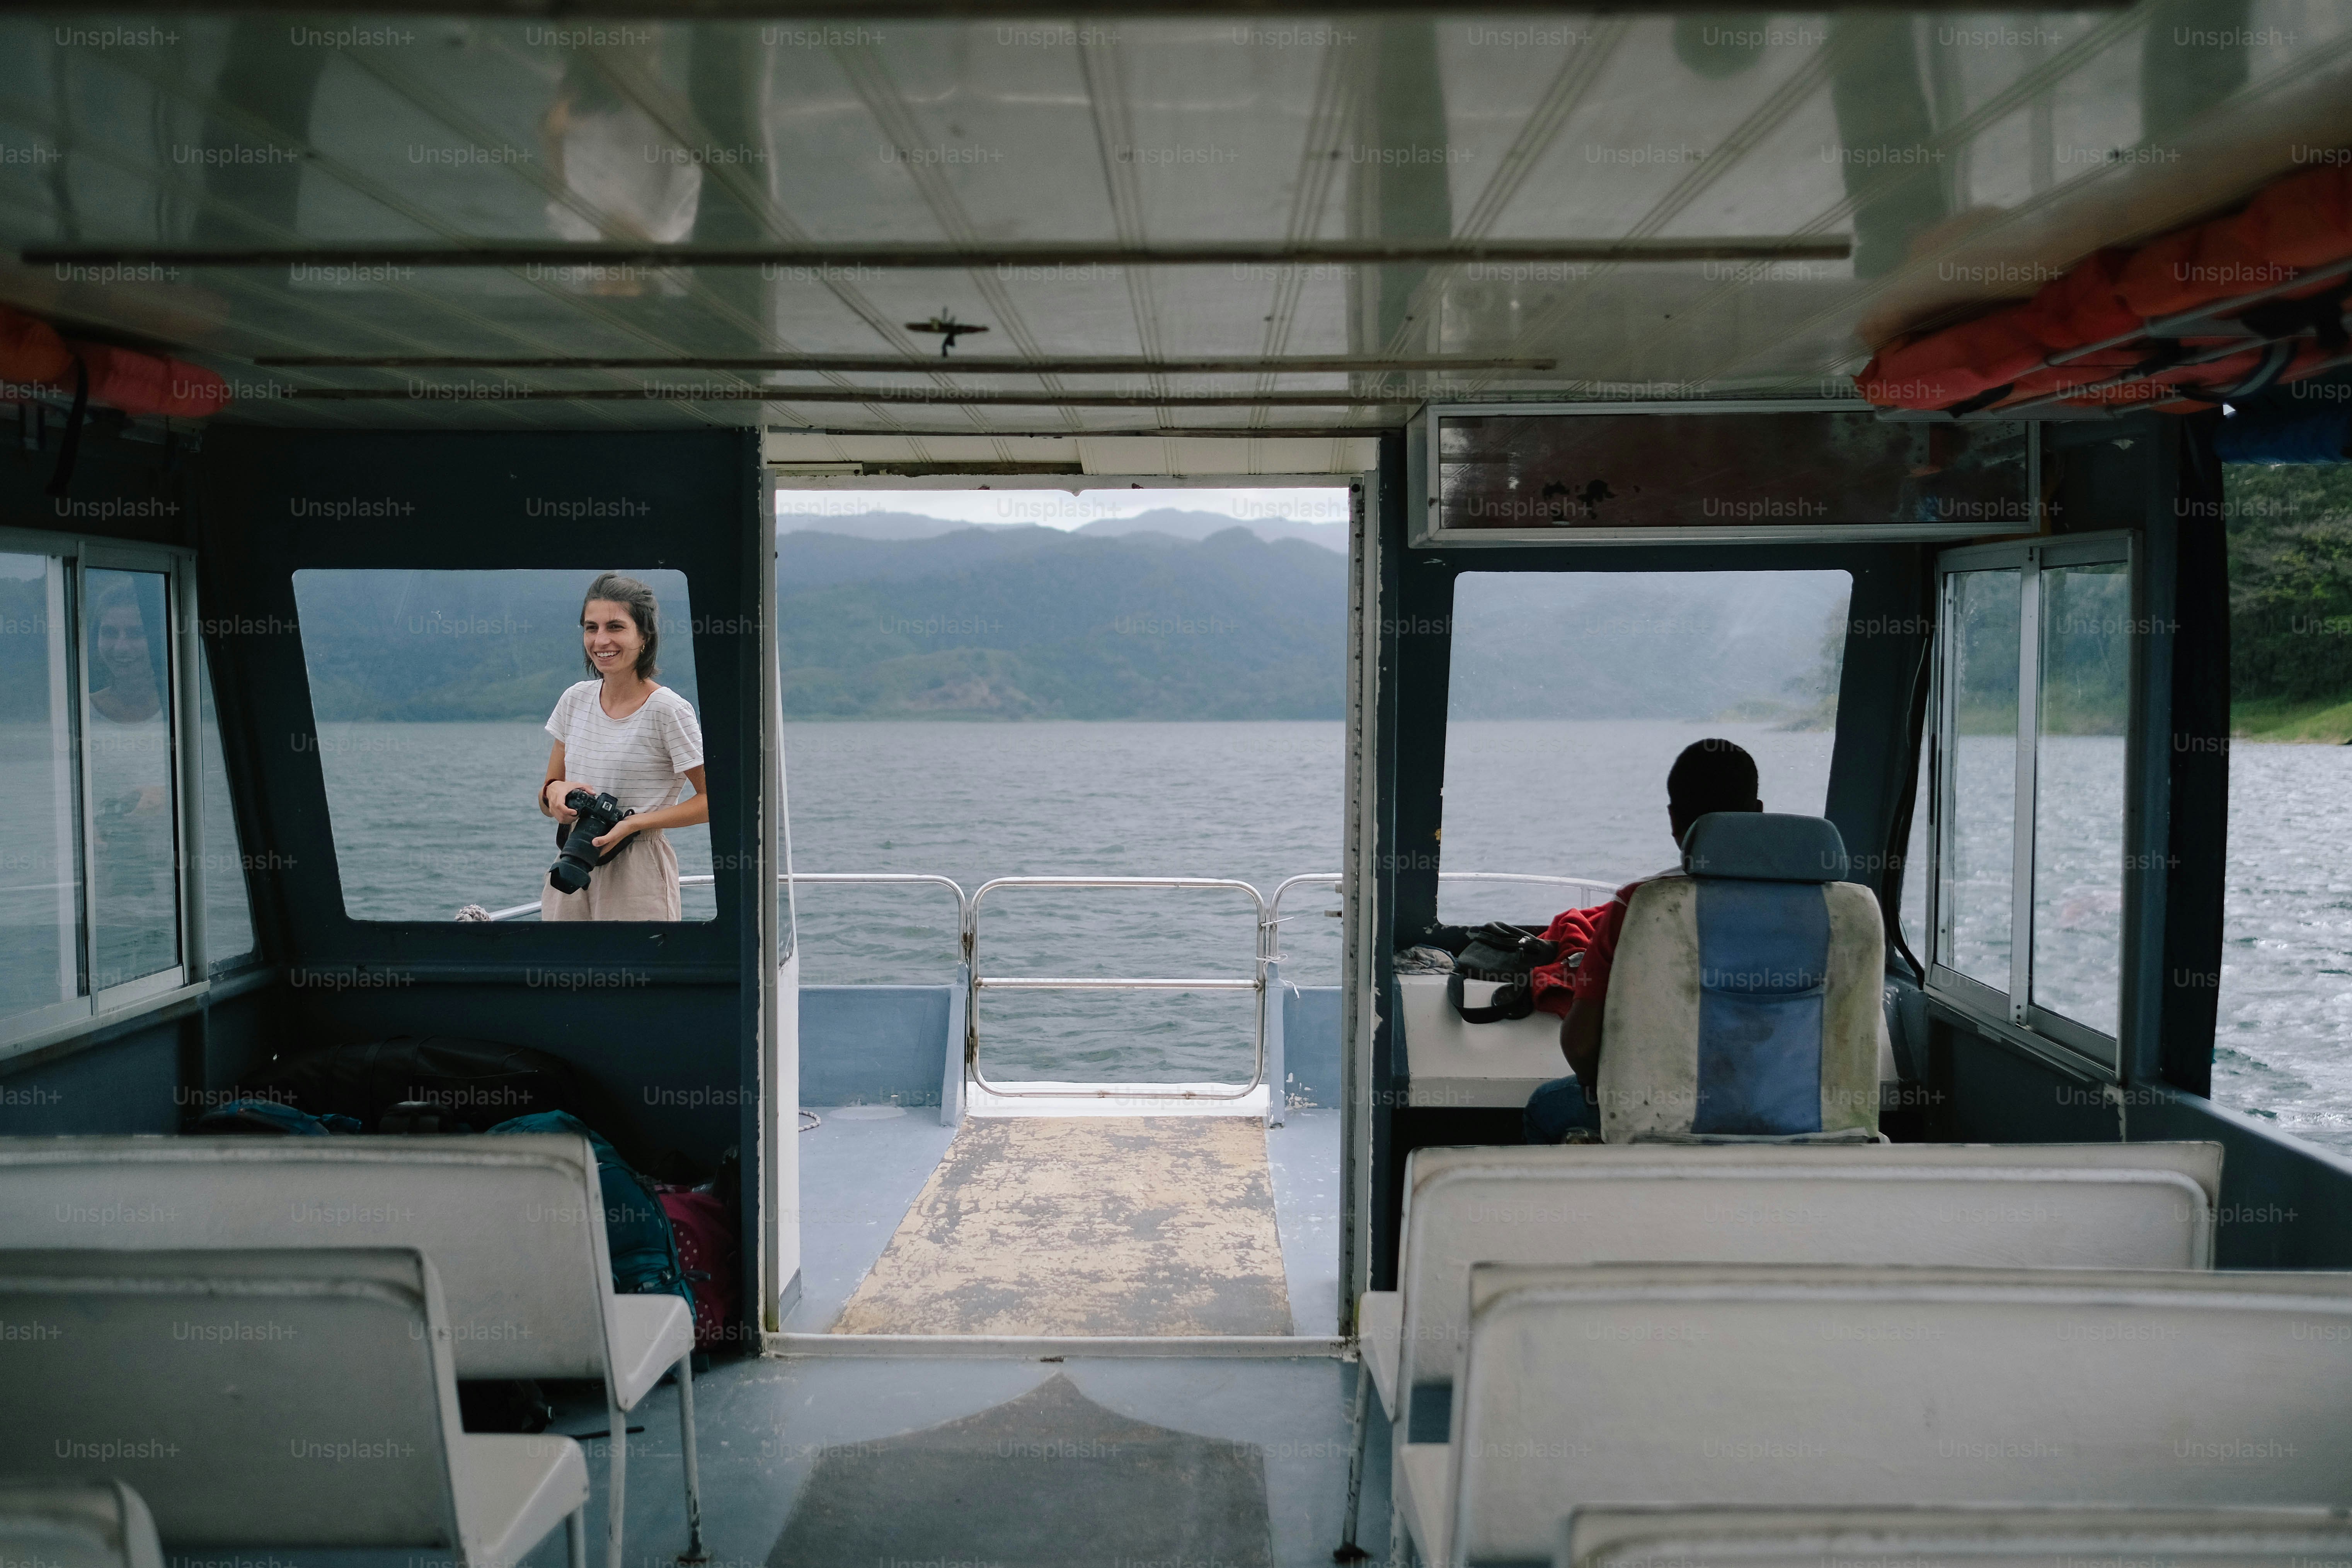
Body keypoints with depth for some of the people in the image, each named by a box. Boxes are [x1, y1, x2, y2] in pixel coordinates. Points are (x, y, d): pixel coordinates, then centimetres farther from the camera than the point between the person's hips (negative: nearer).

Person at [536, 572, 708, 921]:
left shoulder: (668, 710, -10)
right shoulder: (575, 700, 8)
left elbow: (713, 800, -9)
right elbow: (547, 804, 15)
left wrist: (634, 823, -17)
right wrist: (554, 791, -9)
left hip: (638, 879, -5)